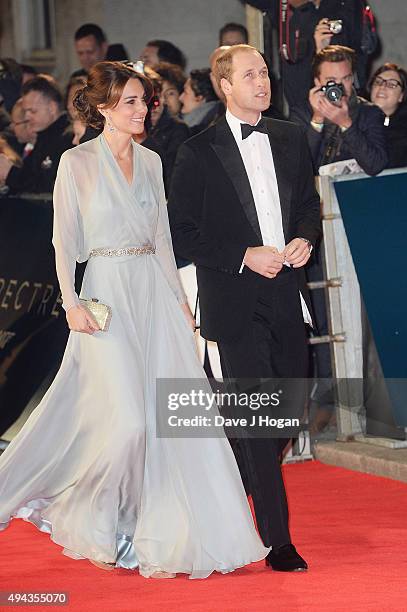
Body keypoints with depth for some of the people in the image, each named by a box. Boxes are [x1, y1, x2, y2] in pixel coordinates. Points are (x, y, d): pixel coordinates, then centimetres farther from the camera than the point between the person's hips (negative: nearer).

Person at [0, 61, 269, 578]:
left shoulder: (151, 162, 13)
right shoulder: (77, 162, -3)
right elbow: (64, 240, -5)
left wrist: (178, 299, 10)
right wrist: (72, 303, -14)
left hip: (155, 292, 6)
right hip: (107, 293, -6)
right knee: (127, 417, -13)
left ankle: (161, 539, 9)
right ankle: (89, 527, 9)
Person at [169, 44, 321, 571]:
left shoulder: (291, 140, 10)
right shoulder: (199, 152, -5)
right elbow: (182, 232, -6)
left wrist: (304, 239, 0)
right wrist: (246, 256, -14)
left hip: (287, 295, 6)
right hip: (236, 303, -6)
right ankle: (277, 542, -4)